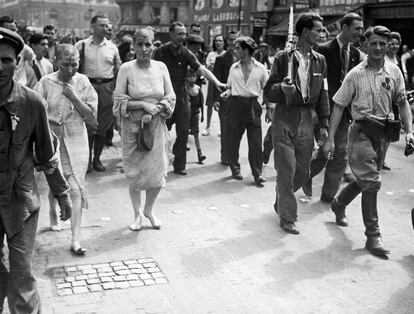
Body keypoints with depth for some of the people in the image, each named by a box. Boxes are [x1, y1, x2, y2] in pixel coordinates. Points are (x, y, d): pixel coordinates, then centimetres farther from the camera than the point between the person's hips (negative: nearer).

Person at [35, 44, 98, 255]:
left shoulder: (82, 82, -1)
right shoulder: (46, 82, -4)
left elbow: (92, 115, -3)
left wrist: (74, 97, -13)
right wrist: (48, 123, -19)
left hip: (76, 141, 0)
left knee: (76, 188, -7)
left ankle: (76, 239, -6)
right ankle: (53, 214, 48)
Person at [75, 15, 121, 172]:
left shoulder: (112, 47, 9)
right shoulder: (81, 46, 2)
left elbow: (118, 70, 14)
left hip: (107, 87, 2)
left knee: (103, 125, 6)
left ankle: (97, 158, 19)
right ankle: (87, 158, 9)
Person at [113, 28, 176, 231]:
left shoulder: (161, 67, 2)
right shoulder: (126, 69, -6)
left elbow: (170, 98, 3)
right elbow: (119, 101, -8)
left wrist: (153, 112, -12)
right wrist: (143, 104, -18)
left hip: (156, 125, 2)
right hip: (132, 127, -2)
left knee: (157, 172, 4)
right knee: (134, 174, 5)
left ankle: (149, 210, 29)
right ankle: (137, 214, 26)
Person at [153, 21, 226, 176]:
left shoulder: (186, 53, 1)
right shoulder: (160, 52, -3)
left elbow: (201, 69, -10)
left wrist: (216, 82, -24)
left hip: (182, 97, 3)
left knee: (183, 132, 3)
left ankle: (179, 165, 15)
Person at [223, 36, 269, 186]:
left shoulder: (260, 68, 1)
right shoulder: (234, 67, 7)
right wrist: (226, 94, -1)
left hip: (253, 105, -2)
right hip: (235, 105, 2)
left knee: (255, 142, -4)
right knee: (233, 139, 6)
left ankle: (257, 173, 4)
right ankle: (235, 169, 21)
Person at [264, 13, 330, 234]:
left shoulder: (319, 60, 8)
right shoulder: (283, 58, -4)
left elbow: (323, 95, 12)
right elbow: (269, 93, -2)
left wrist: (323, 124, 7)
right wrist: (282, 88, -24)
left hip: (308, 120, 4)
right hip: (285, 119, -4)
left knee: (302, 172, 9)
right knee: (286, 171, -2)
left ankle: (281, 202, 34)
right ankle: (287, 217, 12)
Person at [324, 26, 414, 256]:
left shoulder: (394, 72, 4)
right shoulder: (356, 75, -5)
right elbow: (339, 106, -2)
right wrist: (330, 139, -7)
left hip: (383, 132, 4)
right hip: (361, 130, -4)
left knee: (366, 179, 15)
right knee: (371, 181, -11)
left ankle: (339, 204, 43)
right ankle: (373, 235, -1)